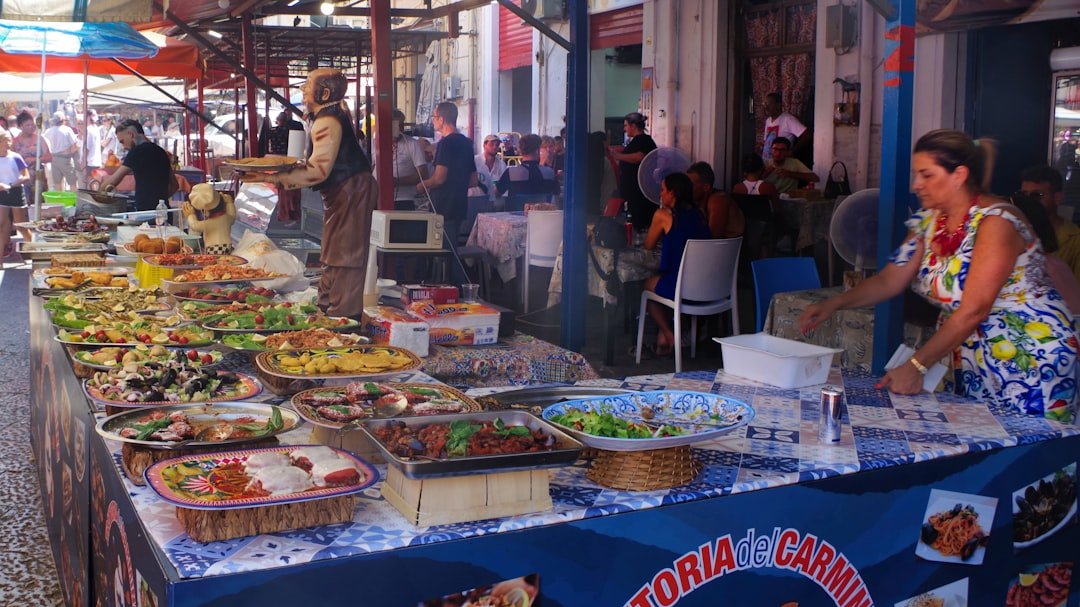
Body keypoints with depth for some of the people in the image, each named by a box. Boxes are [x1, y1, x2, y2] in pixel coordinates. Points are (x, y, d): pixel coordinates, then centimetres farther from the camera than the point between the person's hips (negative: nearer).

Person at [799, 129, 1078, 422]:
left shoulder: (995, 222, -20)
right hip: (968, 360, 7)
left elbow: (973, 310, -24)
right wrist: (833, 304, -11)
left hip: (1029, 362, -6)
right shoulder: (928, 222, 4)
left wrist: (916, 366, -24)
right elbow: (889, 280, 3)